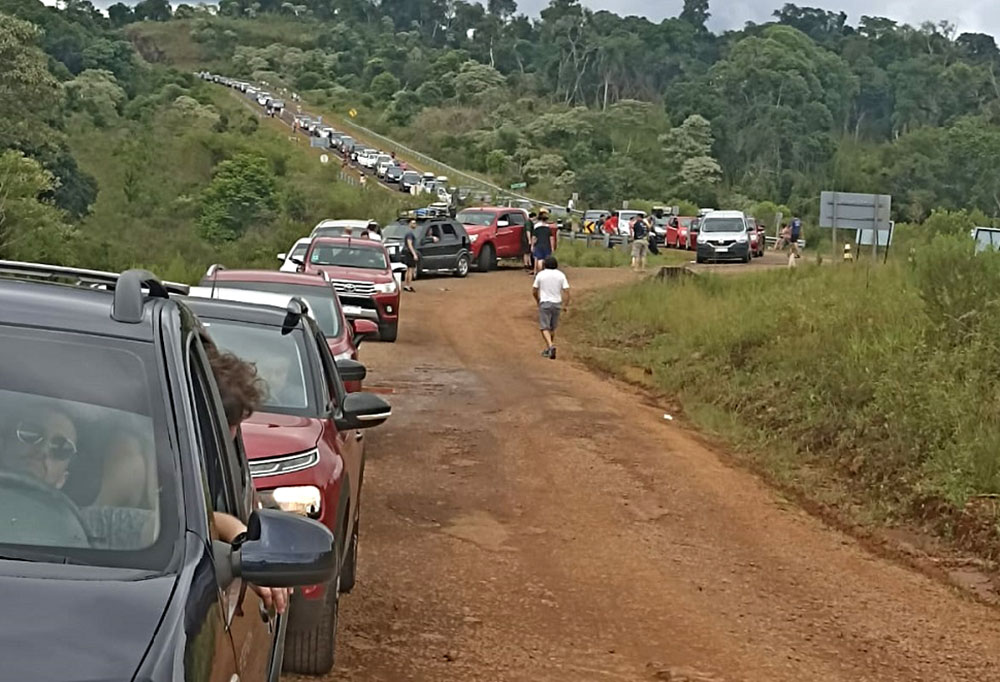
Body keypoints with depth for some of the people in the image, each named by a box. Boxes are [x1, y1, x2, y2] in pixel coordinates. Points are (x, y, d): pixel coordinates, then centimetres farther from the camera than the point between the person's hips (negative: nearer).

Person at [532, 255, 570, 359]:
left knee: (544, 328, -2)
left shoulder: (540, 275, -4)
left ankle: (551, 346, -24)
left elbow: (534, 291, 1)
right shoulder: (561, 275, -1)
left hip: (545, 303, -3)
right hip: (557, 304, 3)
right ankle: (547, 349, 24)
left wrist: (537, 300, 19)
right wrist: (565, 305, 3)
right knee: (552, 328, 17)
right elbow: (566, 291, -5)